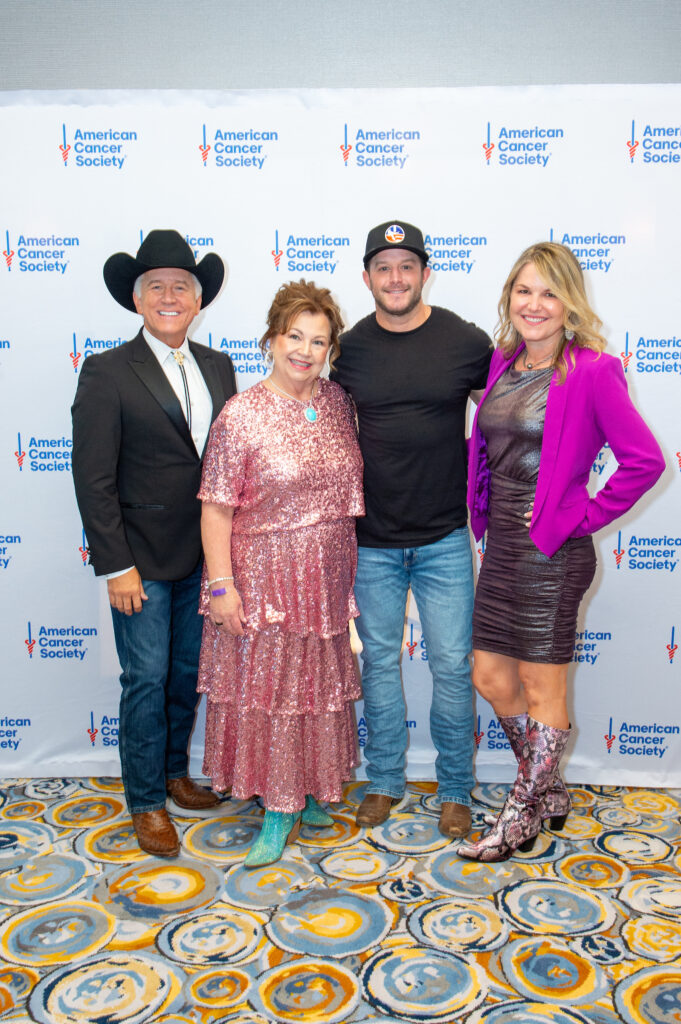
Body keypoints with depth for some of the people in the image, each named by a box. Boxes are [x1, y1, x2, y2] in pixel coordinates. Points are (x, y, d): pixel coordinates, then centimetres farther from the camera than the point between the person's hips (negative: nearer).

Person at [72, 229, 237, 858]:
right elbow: (93, 480, -11)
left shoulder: (218, 368, 7)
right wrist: (115, 566, -14)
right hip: (143, 559, -5)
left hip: (204, 556, 5)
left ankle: (175, 772, 39)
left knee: (189, 673, 17)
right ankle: (146, 802, 25)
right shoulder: (107, 373, -9)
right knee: (147, 680, 5)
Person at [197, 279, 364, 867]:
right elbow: (217, 509, -12)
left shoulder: (338, 402, 3)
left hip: (328, 576, 5)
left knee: (319, 684, 16)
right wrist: (220, 585, -15)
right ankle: (279, 808, 24)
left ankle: (310, 791, 37)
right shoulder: (241, 415, -12)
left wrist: (353, 565, 12)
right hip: (265, 576, -4)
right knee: (266, 686, 6)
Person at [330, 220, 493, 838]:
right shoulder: (350, 348, 1)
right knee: (379, 659, 12)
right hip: (371, 539, 2)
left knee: (452, 664, 5)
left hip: (444, 538, -1)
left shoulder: (467, 342, -4)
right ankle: (385, 780, 31)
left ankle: (455, 788, 25)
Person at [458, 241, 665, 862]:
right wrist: (484, 511, 11)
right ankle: (550, 792, 37)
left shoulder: (591, 372, -13)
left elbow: (645, 460, -16)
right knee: (492, 679, 14)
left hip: (551, 552, -7)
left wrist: (583, 515, -12)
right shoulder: (504, 363, 8)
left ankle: (520, 818, 27)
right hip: (501, 546, 8)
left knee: (542, 689, 7)